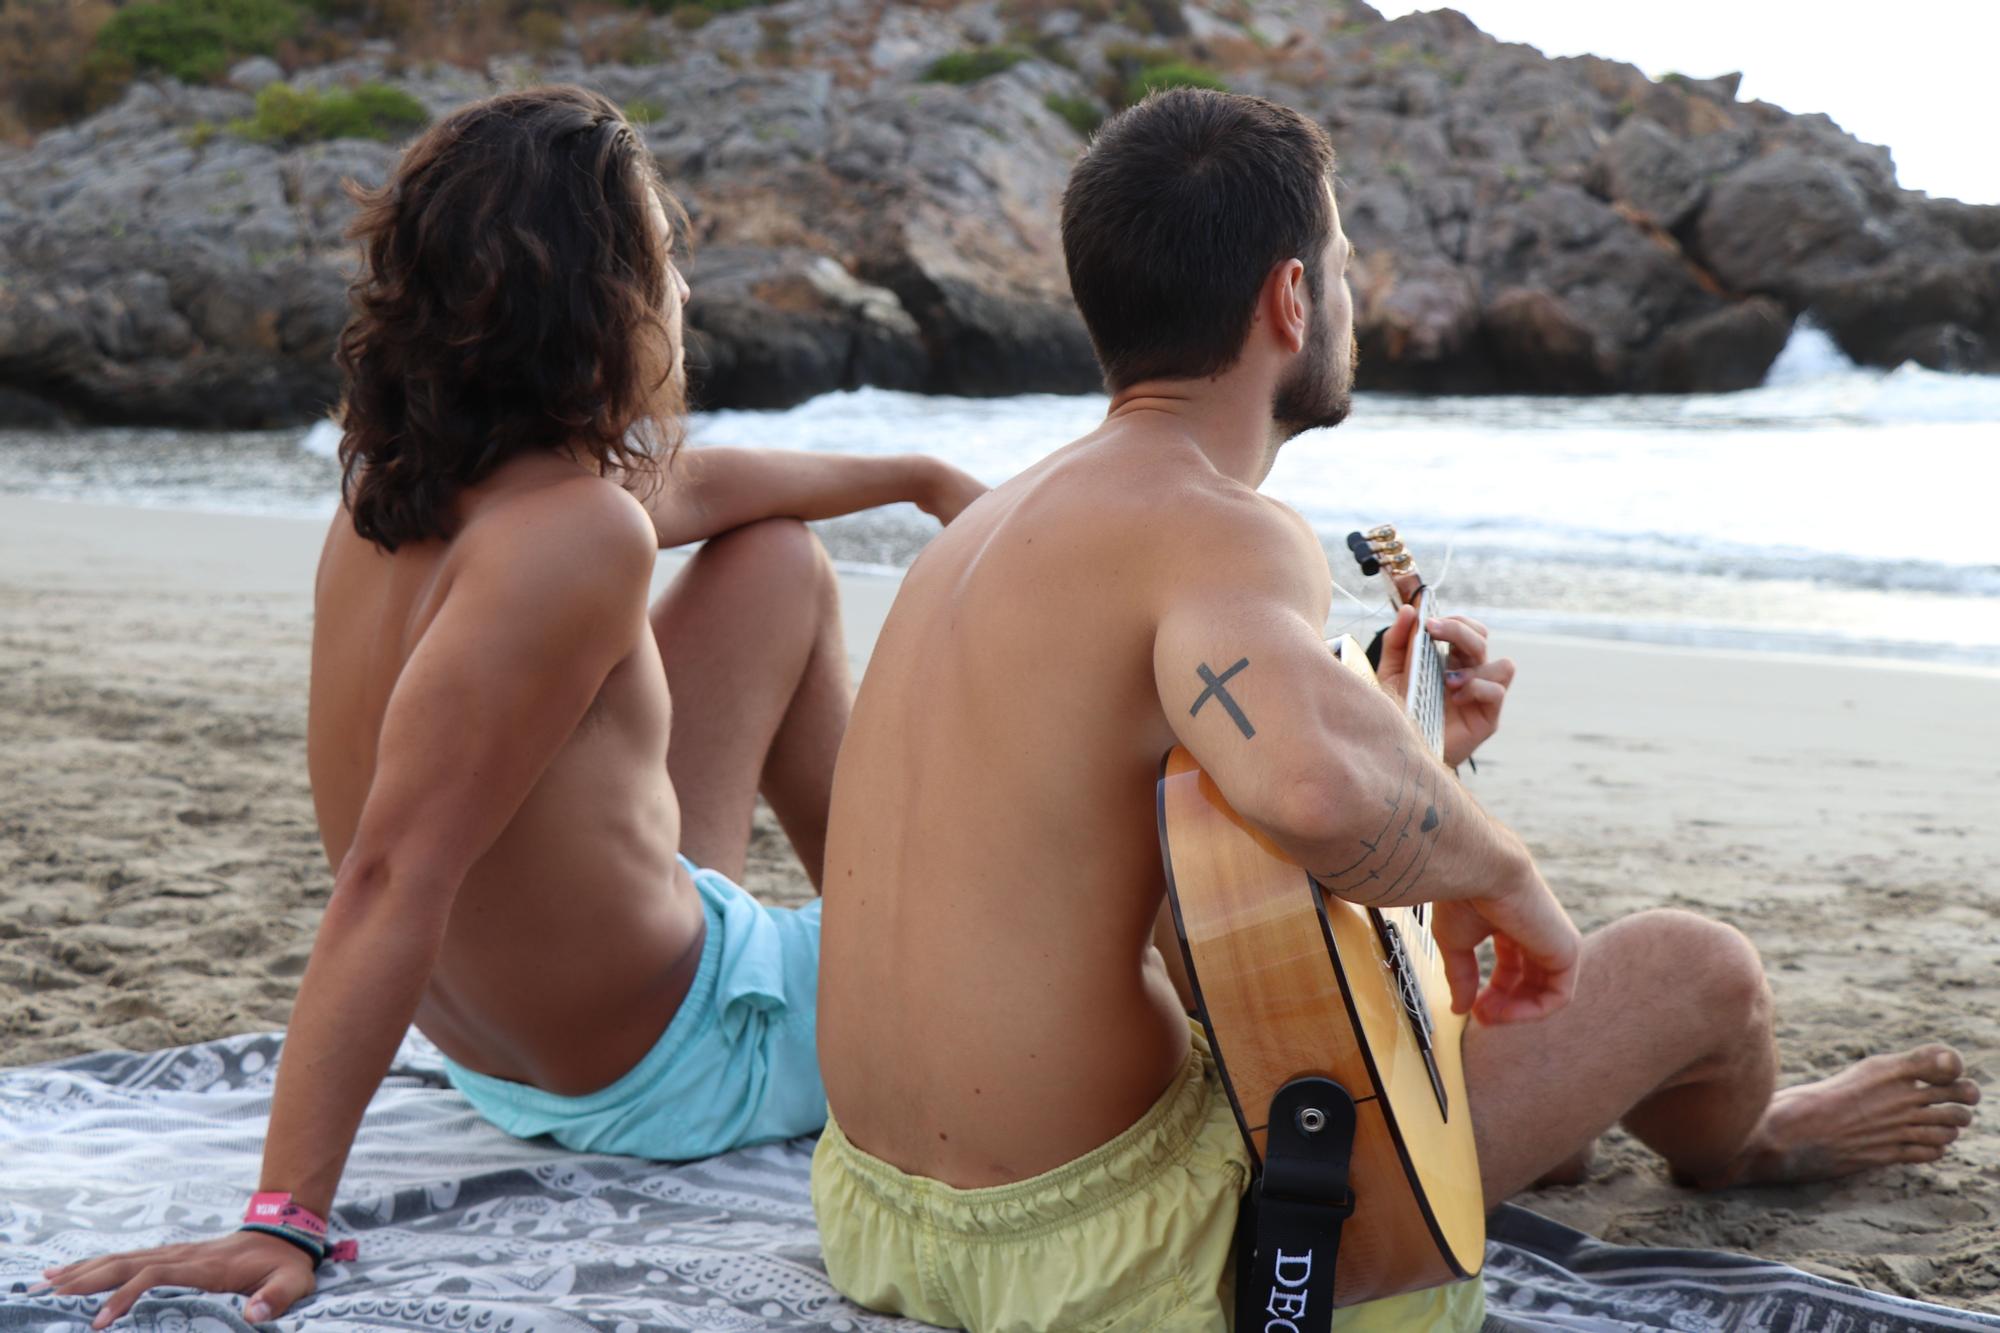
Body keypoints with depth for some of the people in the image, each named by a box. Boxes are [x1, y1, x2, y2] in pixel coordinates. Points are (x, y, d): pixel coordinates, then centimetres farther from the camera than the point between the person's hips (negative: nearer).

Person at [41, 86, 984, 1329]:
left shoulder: (407, 489, -4)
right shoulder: (575, 536, -33)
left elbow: (691, 490, 15)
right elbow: (397, 877, -37)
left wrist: (923, 477, 29)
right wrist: (286, 1219, -38)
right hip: (670, 1081, -8)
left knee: (779, 564, 20)